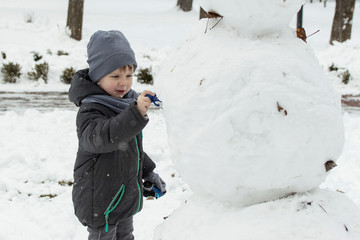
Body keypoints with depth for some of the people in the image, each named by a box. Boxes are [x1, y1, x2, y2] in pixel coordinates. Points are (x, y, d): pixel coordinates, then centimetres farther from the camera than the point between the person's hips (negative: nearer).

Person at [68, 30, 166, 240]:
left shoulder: (125, 104, 5)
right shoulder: (90, 112, -23)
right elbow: (101, 137, -45)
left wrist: (148, 172, 19)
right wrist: (136, 113, -54)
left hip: (125, 197, 8)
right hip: (100, 203, -8)